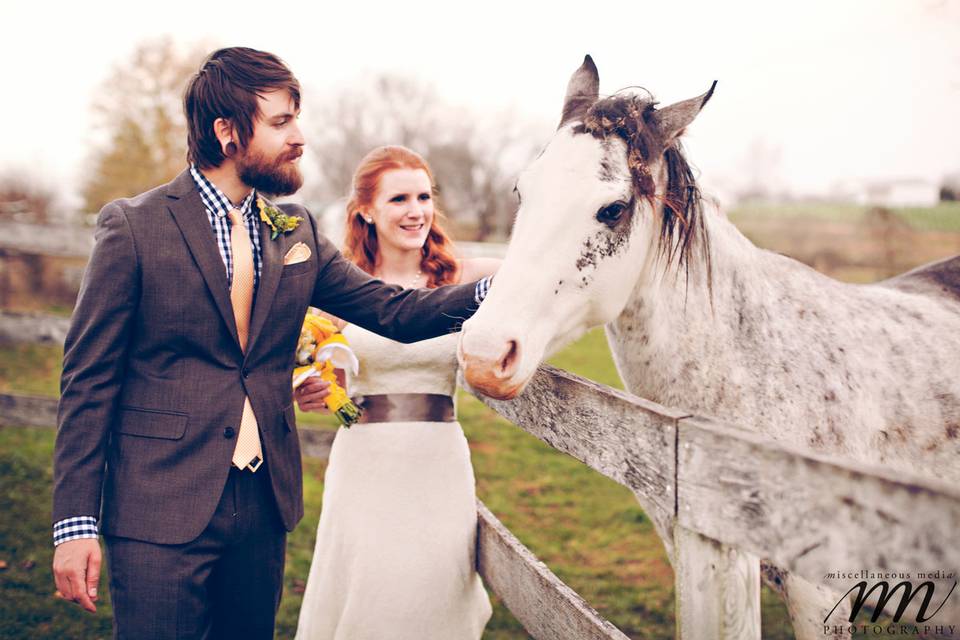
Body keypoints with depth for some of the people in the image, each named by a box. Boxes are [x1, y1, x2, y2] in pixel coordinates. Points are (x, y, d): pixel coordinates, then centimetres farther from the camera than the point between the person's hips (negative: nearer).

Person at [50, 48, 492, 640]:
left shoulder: (295, 231, 8)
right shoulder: (134, 226, -7)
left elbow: (395, 312, 5)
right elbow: (88, 380, -7)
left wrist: (492, 290, -12)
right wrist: (75, 523, -11)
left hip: (264, 503, 5)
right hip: (163, 512, -5)